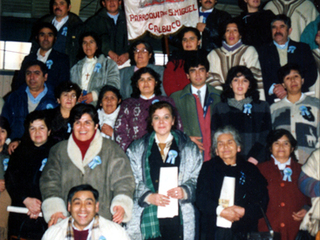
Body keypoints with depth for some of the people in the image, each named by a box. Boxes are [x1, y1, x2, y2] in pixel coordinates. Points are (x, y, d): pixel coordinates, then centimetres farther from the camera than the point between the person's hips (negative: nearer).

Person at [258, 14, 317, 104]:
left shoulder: (303, 48, 19)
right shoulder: (263, 51, 18)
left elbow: (311, 74, 7)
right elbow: (262, 77, 6)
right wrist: (273, 88, -15)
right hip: (273, 101, -1)